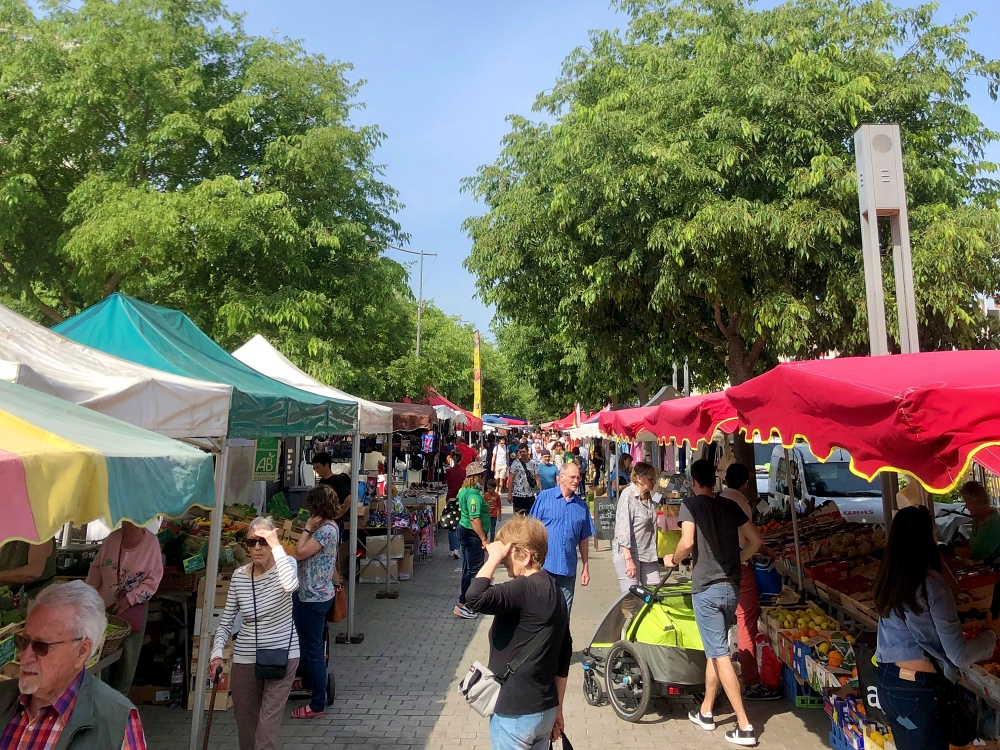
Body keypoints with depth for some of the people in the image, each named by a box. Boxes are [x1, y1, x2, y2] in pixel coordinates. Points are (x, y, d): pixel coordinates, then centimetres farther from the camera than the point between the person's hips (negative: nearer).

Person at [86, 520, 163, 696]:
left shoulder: (151, 543, -15)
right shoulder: (113, 538, -5)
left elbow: (153, 580, -12)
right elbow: (96, 567, 6)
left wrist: (130, 599, -17)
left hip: (133, 608, -3)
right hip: (103, 605, 3)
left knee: (127, 655, 7)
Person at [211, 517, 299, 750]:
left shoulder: (285, 564, -10)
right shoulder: (239, 576, -1)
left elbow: (290, 585, -35)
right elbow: (226, 621, 4)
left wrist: (276, 546, -32)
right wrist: (217, 652, -12)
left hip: (282, 655, -4)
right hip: (245, 657, 4)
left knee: (268, 722, -8)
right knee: (245, 719, 17)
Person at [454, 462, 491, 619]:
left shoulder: (465, 490, 9)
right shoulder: (474, 495, -23)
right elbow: (474, 519, -28)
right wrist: (484, 539, -25)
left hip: (465, 530, 11)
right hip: (472, 534, -11)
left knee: (468, 567, 19)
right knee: (474, 569, -5)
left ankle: (466, 597, 30)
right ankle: (461, 605, -2)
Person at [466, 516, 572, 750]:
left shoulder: (524, 588, -22)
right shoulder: (554, 591, 6)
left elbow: (475, 598, -39)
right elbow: (564, 656, 11)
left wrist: (494, 558, -26)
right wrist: (557, 709, 18)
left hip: (516, 713, -9)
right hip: (544, 708, 9)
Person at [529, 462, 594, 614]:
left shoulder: (581, 505, 8)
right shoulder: (545, 497, -3)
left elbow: (583, 540, 12)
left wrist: (586, 568, 11)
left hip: (568, 568, 3)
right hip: (544, 566, -3)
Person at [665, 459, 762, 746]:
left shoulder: (691, 504, -7)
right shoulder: (730, 505, 9)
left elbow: (687, 542, -19)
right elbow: (755, 540, 10)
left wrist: (672, 559, -1)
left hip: (706, 588, -6)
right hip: (732, 587, 6)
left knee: (720, 655, -1)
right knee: (714, 649, 18)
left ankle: (744, 726, 0)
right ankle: (705, 712, 29)